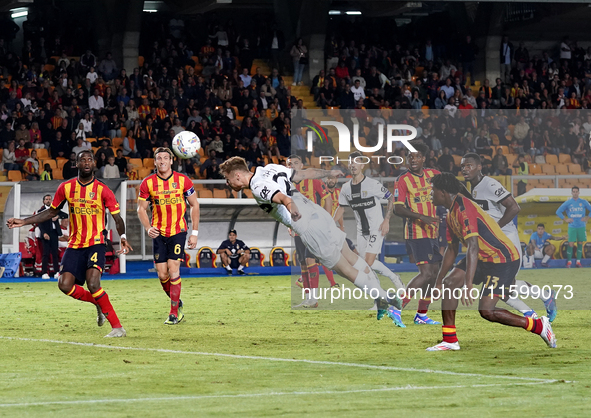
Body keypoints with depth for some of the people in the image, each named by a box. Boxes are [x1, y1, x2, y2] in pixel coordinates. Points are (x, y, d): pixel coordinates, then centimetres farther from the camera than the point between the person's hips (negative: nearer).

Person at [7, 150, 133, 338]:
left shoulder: (102, 189, -4)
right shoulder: (66, 187, 4)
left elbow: (117, 218, -2)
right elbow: (52, 212, 16)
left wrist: (123, 237, -21)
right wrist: (23, 222, 10)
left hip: (96, 243, -4)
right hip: (75, 245, 4)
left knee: (92, 283, -24)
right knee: (65, 285, -11)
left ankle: (118, 327, -16)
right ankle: (99, 303, 15)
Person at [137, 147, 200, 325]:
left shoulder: (183, 180, -4)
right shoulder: (148, 183, -2)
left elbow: (194, 205, 4)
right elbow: (141, 209, 4)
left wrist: (194, 233, 0)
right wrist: (148, 228, -14)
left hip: (178, 231, -2)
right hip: (159, 233, 2)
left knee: (173, 270, -13)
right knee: (162, 274, -1)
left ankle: (174, 313, -4)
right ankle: (177, 303, 24)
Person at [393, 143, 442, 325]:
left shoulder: (433, 174, 7)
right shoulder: (403, 180, -9)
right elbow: (398, 209, -16)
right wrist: (421, 217, -27)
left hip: (433, 231, 7)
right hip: (417, 233, -7)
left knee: (433, 273, 9)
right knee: (426, 273, -17)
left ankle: (422, 314, 19)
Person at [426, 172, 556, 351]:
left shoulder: (463, 208, -21)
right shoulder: (452, 213, 12)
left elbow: (473, 247, -31)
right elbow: (452, 249, 23)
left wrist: (468, 285, -37)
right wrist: (439, 281, 24)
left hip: (504, 260, -10)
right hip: (486, 260, 10)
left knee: (486, 310, -17)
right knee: (449, 283, 5)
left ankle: (538, 326, -5)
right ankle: (450, 340, 9)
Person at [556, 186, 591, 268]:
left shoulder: (583, 202, 3)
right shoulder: (568, 203, 1)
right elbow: (558, 211, 7)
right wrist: (565, 219, 0)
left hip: (581, 227, 1)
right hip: (572, 227, -1)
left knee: (580, 244, 4)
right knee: (571, 244, -7)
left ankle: (578, 261, 10)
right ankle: (569, 261, 1)